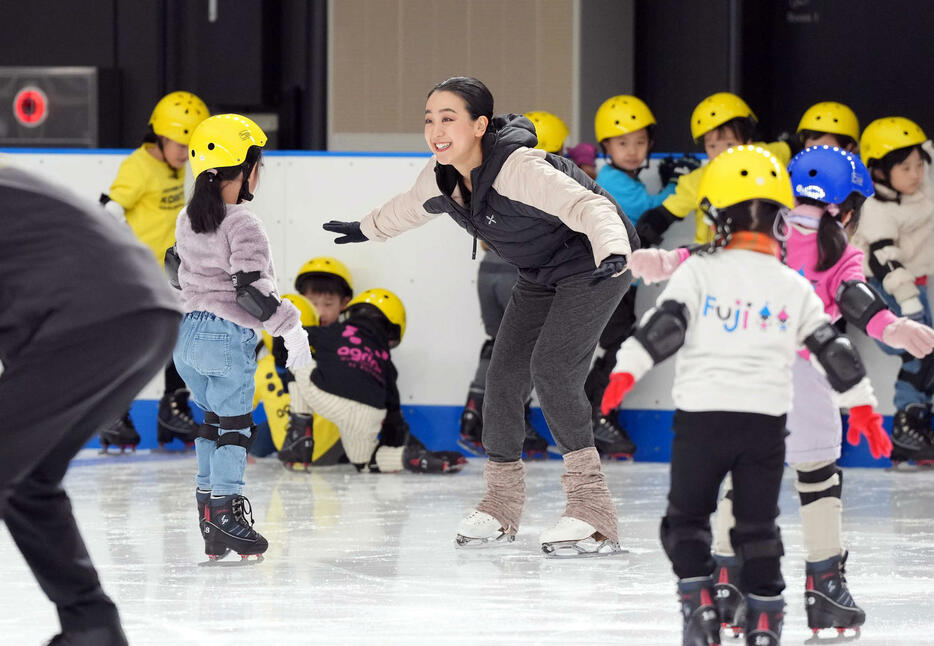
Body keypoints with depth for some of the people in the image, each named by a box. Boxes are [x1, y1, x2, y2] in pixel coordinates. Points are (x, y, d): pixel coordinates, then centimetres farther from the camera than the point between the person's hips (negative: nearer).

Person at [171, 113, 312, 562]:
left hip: (185, 334, 8)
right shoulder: (242, 226, -16)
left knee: (214, 419, 18)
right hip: (226, 335, -8)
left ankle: (208, 507, 15)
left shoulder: (187, 220, 9)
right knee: (234, 424, 1)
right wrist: (290, 327, -13)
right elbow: (252, 289, -21)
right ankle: (226, 512, -2)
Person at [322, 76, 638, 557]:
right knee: (505, 374, 2)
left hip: (592, 264, -8)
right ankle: (500, 505, 20)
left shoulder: (518, 168, -33)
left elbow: (590, 206, -42)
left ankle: (591, 509, -22)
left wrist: (613, 255, -61)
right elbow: (410, 208, 17)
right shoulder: (442, 177, -8)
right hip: (539, 277, 8)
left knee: (551, 367, -23)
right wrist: (367, 230, 35)